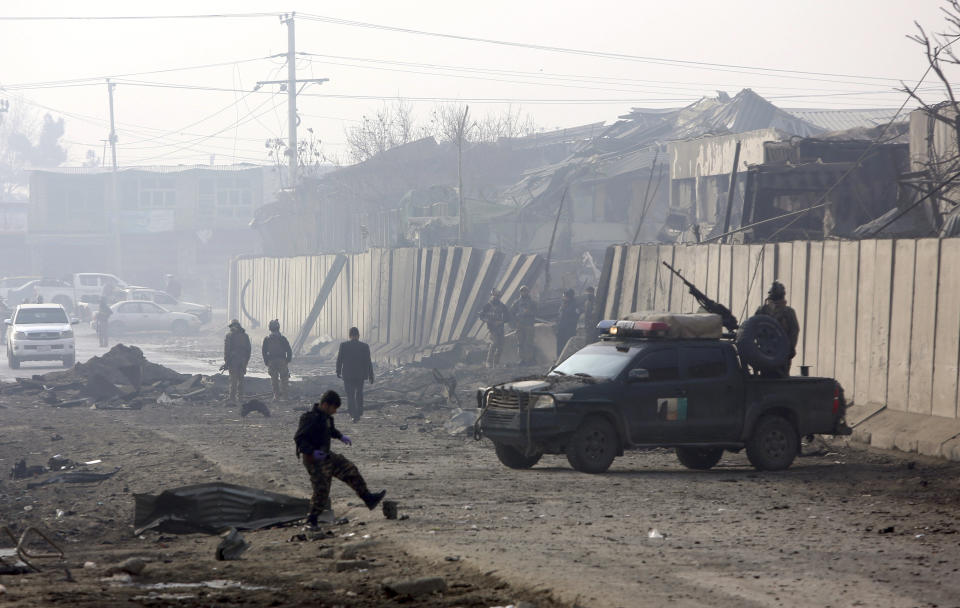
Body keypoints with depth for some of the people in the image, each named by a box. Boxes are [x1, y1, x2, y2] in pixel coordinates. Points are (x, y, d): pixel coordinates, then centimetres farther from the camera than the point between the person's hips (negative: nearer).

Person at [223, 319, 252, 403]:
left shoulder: (229, 335, -4)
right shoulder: (245, 335, 11)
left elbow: (227, 349, -8)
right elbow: (248, 349, 13)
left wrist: (226, 361, -5)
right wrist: (246, 360, 17)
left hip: (233, 359, -4)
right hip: (243, 360, 4)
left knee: (233, 379, -3)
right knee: (240, 378, 12)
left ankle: (232, 396, -5)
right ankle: (240, 395, 13)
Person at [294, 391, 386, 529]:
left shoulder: (326, 417, 6)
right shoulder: (311, 419, -22)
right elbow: (298, 438, -24)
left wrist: (341, 436, 15)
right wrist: (312, 452, -31)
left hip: (327, 456, 9)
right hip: (314, 460, -9)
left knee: (351, 470, 8)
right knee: (321, 489, -6)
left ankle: (368, 498, 16)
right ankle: (312, 520, 8)